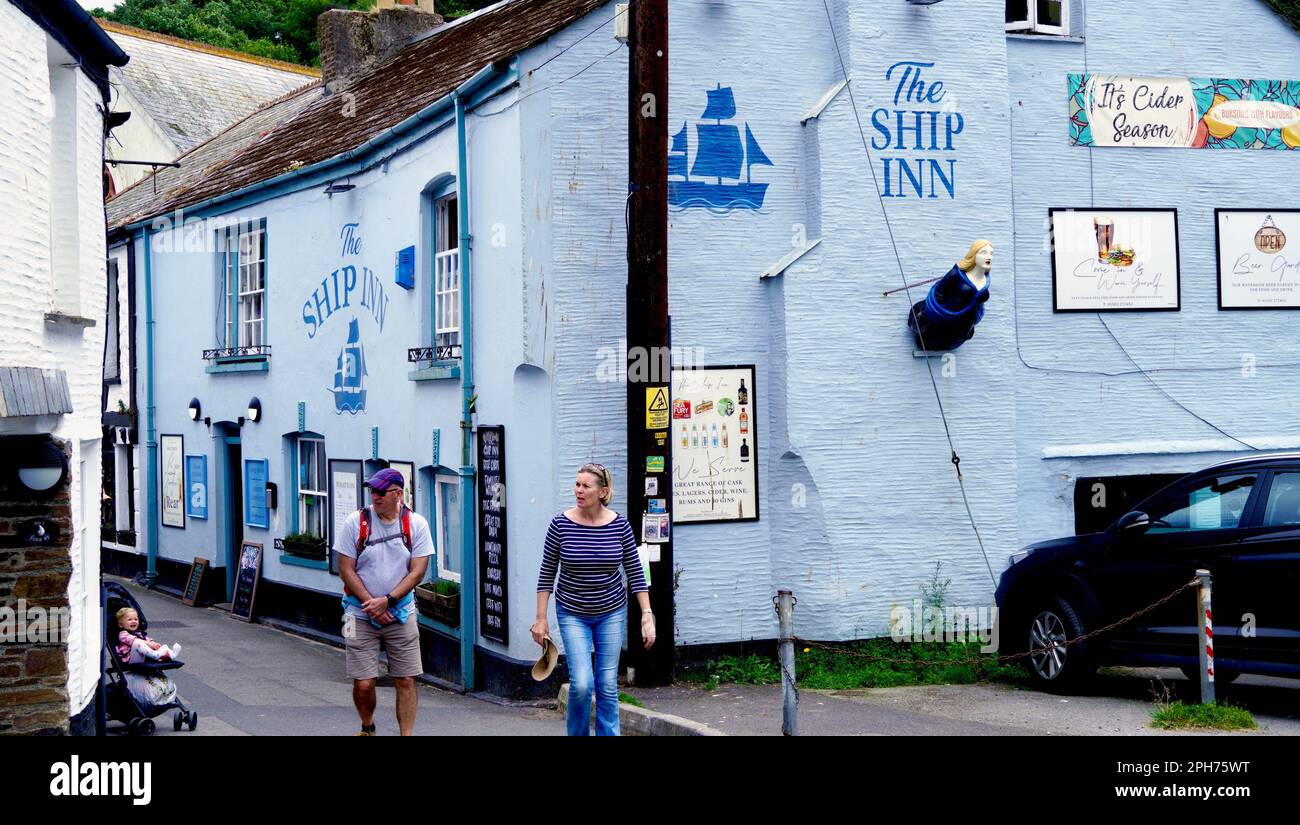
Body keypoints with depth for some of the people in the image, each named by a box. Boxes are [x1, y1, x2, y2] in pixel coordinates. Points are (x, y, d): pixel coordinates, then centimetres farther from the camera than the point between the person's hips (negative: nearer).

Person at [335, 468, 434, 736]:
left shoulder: (416, 524, -2)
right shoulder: (356, 522, -4)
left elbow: (418, 571, -4)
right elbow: (346, 570, -4)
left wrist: (387, 600, -14)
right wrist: (371, 605, -11)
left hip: (401, 613, 1)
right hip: (361, 615, -1)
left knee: (406, 681, -1)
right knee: (363, 684, -2)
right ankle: (367, 728, 25)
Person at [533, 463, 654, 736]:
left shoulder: (619, 525, -7)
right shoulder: (561, 524, -10)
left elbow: (635, 573, -1)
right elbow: (547, 574, -2)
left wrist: (647, 616, -5)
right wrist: (541, 619, -3)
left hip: (612, 613, 1)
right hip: (572, 614, -1)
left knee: (608, 686, 5)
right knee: (581, 684, -11)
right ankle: (577, 734, 13)